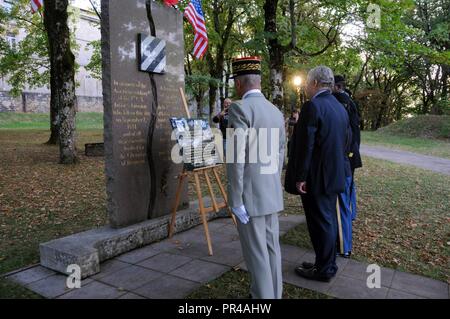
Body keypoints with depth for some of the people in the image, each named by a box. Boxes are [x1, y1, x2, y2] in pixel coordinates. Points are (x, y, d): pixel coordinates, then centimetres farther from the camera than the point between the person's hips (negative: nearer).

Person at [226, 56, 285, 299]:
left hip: (250, 195, -8)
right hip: (272, 194, 8)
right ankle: (275, 293, 30)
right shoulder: (276, 112, 10)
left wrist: (236, 200, -15)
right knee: (271, 248, 16)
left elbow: (236, 159, -20)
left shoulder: (239, 108, -14)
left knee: (256, 254, 2)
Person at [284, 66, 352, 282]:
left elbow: (305, 145, -21)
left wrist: (300, 177, -16)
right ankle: (327, 264, 32)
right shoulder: (340, 107, 10)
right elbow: (346, 141, 14)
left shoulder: (312, 106, -17)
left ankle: (324, 270, 16)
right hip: (334, 175, 9)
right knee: (328, 220, 18)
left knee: (320, 222, 3)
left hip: (317, 177, -9)